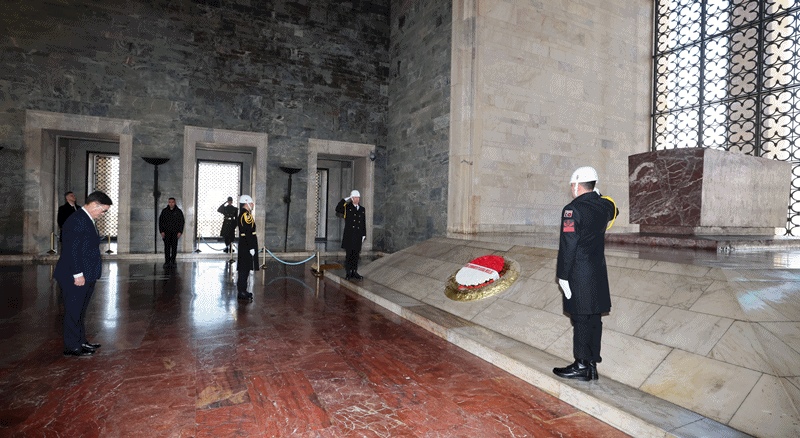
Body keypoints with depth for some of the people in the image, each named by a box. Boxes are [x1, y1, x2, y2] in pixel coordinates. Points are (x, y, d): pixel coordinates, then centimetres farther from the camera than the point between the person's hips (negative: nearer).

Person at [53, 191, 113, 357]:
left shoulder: (87, 220, 13)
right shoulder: (77, 220, -17)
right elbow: (72, 249, -22)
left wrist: (86, 274, 17)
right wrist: (78, 274, -21)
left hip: (86, 276, 10)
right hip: (75, 277, -10)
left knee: (80, 311, 18)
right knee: (73, 311, 1)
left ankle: (81, 341, 29)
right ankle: (72, 347, 11)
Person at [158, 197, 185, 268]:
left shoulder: (178, 211, 3)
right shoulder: (164, 211, 4)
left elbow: (182, 222, 4)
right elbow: (160, 221, 5)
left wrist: (180, 232, -5)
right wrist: (161, 231, -3)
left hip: (175, 232, 0)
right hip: (166, 232, 0)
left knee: (174, 247, 1)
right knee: (167, 247, -2)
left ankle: (173, 262, 8)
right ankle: (167, 262, 3)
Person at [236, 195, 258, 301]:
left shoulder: (243, 214, 15)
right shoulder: (246, 215, -16)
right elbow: (248, 233, -21)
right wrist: (251, 247, -21)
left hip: (245, 246, 10)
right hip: (247, 246, -10)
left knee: (245, 269, 15)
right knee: (244, 269, -5)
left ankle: (243, 290, 23)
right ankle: (241, 292, 0)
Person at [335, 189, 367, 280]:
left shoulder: (362, 209, 14)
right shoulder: (347, 207, 3)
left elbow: (364, 224, 14)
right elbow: (338, 209, -18)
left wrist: (364, 235, 9)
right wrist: (345, 200, -14)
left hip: (358, 236, 4)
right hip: (349, 236, -3)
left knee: (356, 254, 7)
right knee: (349, 254, 0)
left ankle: (354, 272, 16)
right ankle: (348, 273, 8)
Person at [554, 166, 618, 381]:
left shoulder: (572, 210, -16)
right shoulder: (604, 206, 5)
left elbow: (568, 246, -18)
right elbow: (613, 211, 33)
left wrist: (563, 276, -13)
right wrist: (596, 196, 23)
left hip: (579, 275, -7)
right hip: (598, 273, 8)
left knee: (581, 319, 1)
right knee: (594, 319, 13)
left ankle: (582, 366, 11)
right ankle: (591, 364, 23)